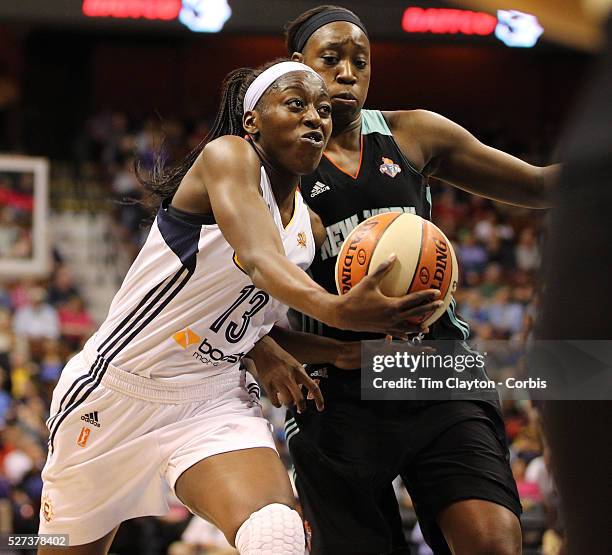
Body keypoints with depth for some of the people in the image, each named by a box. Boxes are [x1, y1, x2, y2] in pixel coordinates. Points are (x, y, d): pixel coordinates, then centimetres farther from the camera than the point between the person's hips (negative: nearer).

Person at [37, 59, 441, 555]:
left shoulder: (308, 226, 3)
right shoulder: (228, 156, -17)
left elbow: (256, 325, 11)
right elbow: (259, 260, -36)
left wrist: (343, 352, -6)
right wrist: (335, 310, -55)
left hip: (214, 401, 5)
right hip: (120, 385, -4)